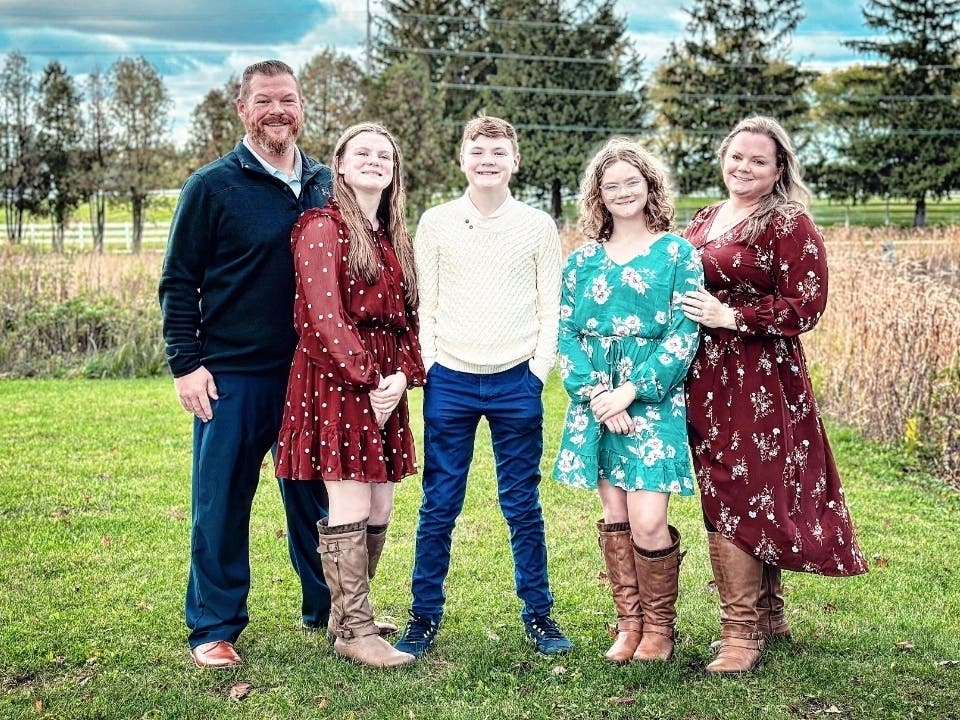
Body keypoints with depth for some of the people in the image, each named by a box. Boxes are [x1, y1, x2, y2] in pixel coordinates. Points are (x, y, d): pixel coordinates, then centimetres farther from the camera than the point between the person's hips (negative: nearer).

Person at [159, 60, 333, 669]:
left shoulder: (323, 183, 8)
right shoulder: (213, 186, -4)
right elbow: (179, 282, -3)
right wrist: (185, 364, -10)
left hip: (311, 373, 4)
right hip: (232, 374, -4)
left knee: (314, 497, 13)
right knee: (222, 503, 4)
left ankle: (326, 610, 28)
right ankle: (214, 628, 17)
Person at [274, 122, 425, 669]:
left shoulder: (396, 236, 17)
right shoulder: (322, 227, -6)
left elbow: (408, 316, 13)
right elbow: (324, 316, -14)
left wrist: (402, 375, -3)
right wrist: (368, 377, -16)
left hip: (385, 380, 8)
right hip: (335, 378, -7)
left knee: (380, 509, 9)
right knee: (350, 509, -6)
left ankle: (349, 613, 23)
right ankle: (354, 630, 5)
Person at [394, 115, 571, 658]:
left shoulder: (538, 225, 4)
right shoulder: (436, 223, 4)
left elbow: (551, 307, 5)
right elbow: (423, 304, 6)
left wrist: (539, 368, -3)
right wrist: (428, 364, -2)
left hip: (516, 382, 0)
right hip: (450, 382, 0)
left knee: (523, 506, 7)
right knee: (439, 506, 5)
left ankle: (539, 615, 19)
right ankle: (424, 617, 16)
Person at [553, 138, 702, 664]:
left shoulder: (677, 253, 1)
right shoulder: (582, 259, 10)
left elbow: (684, 334, -6)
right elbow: (566, 334, 5)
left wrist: (632, 390, -14)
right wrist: (595, 393, -11)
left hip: (653, 399, -3)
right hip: (595, 400, 3)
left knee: (646, 520, -9)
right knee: (613, 515, 7)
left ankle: (660, 627, 11)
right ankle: (629, 624, 21)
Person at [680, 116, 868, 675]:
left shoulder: (791, 226, -7)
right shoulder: (703, 221, 14)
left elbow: (806, 307, -13)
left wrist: (731, 317, -17)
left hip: (762, 379, -7)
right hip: (706, 379, 7)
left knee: (739, 500, -7)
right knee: (736, 497, 12)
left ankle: (742, 633, 2)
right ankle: (769, 614, 27)